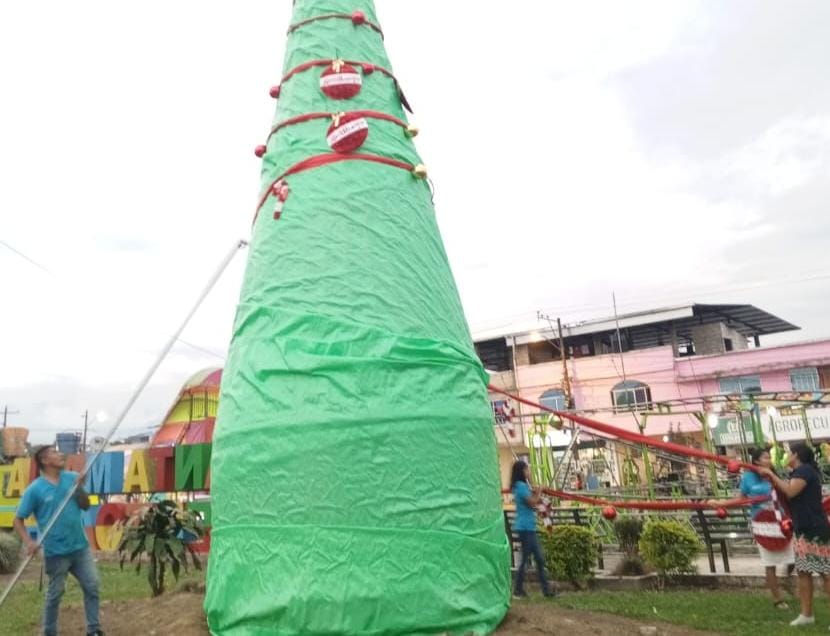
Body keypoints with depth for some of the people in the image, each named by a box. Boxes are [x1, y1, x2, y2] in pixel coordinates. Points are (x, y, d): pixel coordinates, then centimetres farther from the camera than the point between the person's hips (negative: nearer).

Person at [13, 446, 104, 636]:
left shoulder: (72, 477, 1)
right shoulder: (35, 489, -10)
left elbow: (85, 505, 4)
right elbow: (18, 520, -5)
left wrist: (79, 487, -13)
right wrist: (28, 542, -19)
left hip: (81, 547, 4)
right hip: (56, 552, -4)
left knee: (92, 586, 8)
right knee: (55, 594, 9)